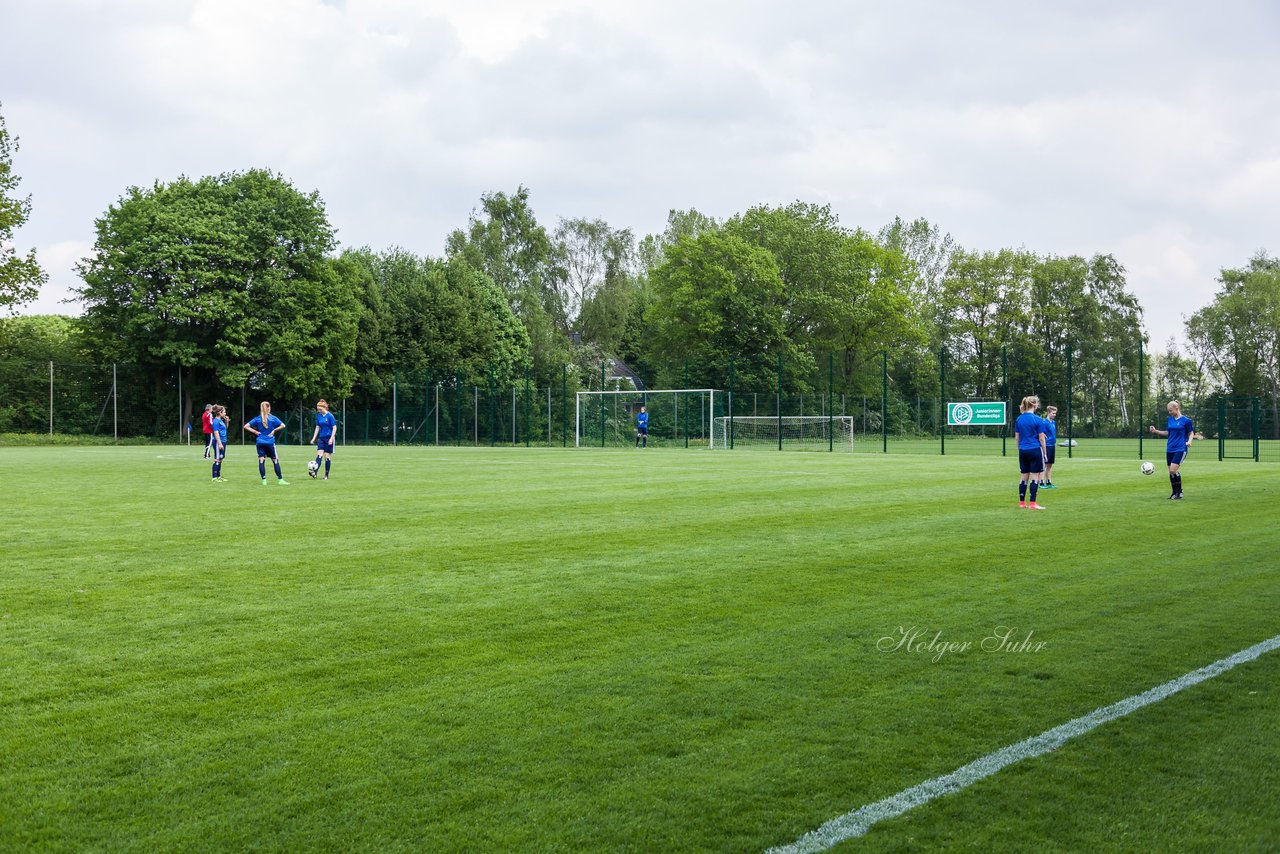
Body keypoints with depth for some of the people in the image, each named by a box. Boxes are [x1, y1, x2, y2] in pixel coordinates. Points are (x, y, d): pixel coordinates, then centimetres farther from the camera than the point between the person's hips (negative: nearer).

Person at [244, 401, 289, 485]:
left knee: (261, 460, 1)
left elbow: (246, 426, 2)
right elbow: (283, 425, -10)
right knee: (275, 460, 4)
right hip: (270, 442, -2)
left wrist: (255, 431, 3)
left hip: (260, 442, 2)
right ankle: (280, 480, 5)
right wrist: (274, 430, -1)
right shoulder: (272, 418, -3)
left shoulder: (257, 419, 3)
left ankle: (263, 480, -5)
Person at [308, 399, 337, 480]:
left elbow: (334, 428, -10)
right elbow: (317, 428, 14)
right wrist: (314, 438, 10)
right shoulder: (318, 416, 7)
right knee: (319, 455, -10)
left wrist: (331, 438, -18)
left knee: (327, 456, 0)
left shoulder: (330, 416, -10)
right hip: (321, 438, 5)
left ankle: (326, 475, 8)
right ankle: (315, 472, -22)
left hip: (329, 438, -5)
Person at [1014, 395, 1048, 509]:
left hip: (1023, 451, 5)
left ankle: (1022, 502, 15)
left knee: (1024, 476, 13)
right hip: (1035, 450, -5)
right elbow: (1041, 438, -7)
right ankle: (1032, 503, -1)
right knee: (1035, 477, 0)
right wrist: (1044, 453, 1)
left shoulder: (1019, 419, 6)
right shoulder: (1038, 420, -9)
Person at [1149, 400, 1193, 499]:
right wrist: (1155, 431, 8)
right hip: (1170, 449, 6)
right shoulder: (1170, 420, 11)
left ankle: (1179, 492, -4)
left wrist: (1189, 441, -17)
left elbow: (1191, 433, 2)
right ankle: (1174, 492, 17)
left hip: (1180, 449, -6)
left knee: (1173, 470, -18)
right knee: (1170, 471, 6)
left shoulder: (1186, 420, -6)